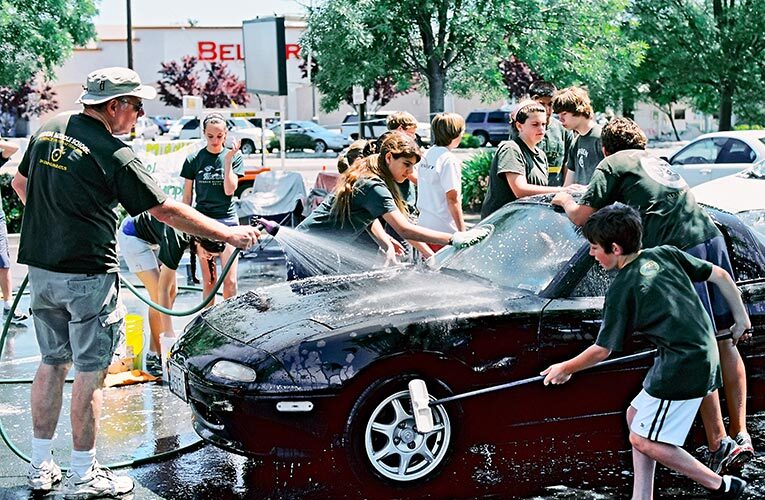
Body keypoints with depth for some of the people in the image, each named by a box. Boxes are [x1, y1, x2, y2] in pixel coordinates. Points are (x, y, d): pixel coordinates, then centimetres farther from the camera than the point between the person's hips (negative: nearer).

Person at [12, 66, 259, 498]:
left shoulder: (49, 130, 6)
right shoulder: (113, 154, -15)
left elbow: (20, 183, 20)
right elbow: (167, 210, -14)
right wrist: (230, 234, -8)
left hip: (42, 268, 7)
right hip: (89, 275, -7)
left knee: (53, 362, 17)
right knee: (90, 371, 2)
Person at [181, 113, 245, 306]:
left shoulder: (234, 157, 3)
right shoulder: (194, 159, 4)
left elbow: (229, 190, -6)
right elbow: (187, 196, 9)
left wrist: (228, 160, -12)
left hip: (227, 220, 0)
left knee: (230, 281, -5)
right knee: (208, 281, 2)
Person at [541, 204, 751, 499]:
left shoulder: (620, 290, -10)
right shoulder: (665, 254, 8)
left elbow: (602, 350, -5)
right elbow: (720, 275, 12)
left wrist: (565, 369, 10)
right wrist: (741, 320, 22)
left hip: (682, 368, -9)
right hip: (705, 358, 9)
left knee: (644, 440, 0)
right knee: (636, 416, 17)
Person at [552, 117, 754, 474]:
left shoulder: (612, 165, 9)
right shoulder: (657, 161, 30)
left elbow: (581, 216, 7)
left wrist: (565, 200, 27)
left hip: (679, 251, -7)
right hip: (712, 238, 7)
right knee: (724, 342, 11)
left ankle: (719, 445, -7)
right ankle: (741, 435, 13)